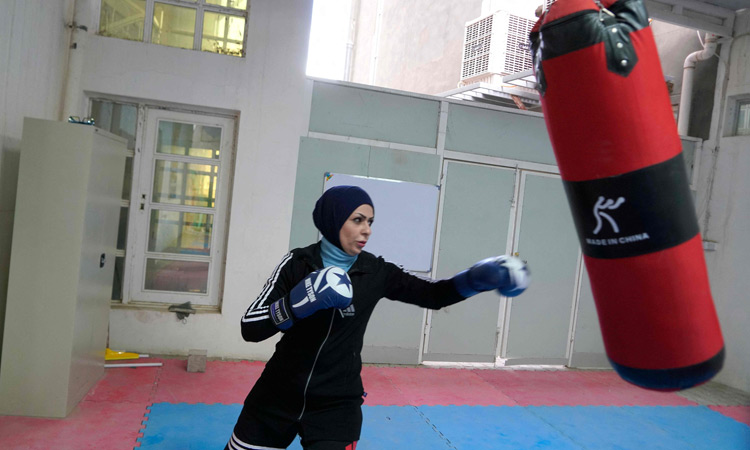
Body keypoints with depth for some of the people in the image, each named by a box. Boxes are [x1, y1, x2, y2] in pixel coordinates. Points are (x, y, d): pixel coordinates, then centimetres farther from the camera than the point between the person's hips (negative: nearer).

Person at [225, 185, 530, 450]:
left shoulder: (376, 272, -7)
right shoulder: (297, 263, -10)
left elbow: (432, 294, -3)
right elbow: (250, 328, -14)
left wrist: (478, 277, -19)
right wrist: (297, 302, -30)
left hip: (337, 404, 0)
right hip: (277, 394, 0)